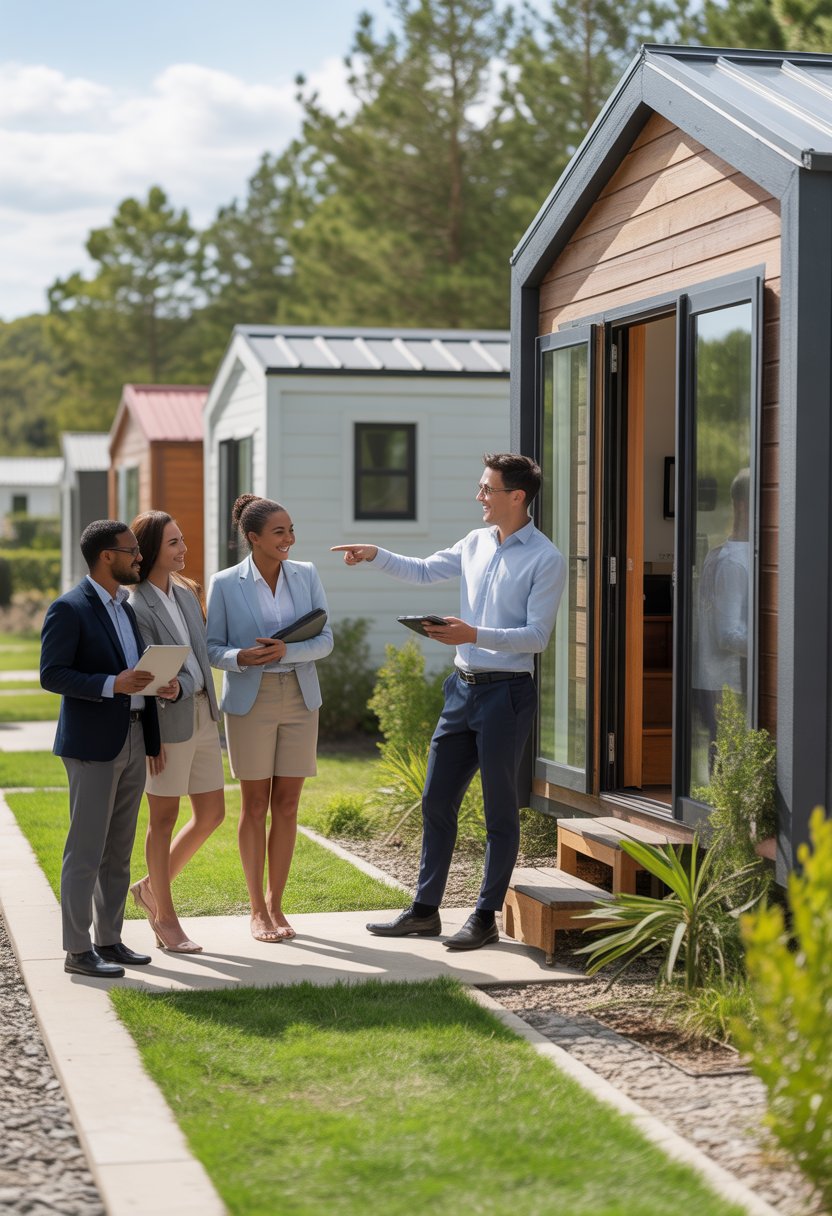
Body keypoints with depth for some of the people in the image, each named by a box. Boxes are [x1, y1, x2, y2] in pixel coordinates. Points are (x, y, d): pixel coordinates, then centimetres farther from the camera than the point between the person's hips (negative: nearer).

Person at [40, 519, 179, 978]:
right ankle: (78, 951, 0)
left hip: (133, 741, 8)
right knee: (85, 851, -5)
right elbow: (52, 675, -15)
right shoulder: (69, 609, -9)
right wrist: (113, 684, -25)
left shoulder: (126, 608, 16)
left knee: (119, 850, 12)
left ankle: (109, 939, 19)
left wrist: (165, 684, 1)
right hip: (92, 745, -8)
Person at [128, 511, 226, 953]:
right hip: (168, 719, -8)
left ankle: (152, 886, 28)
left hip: (203, 715, 8)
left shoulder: (186, 593, 12)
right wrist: (150, 738, -18)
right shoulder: (135, 606, -12)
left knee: (212, 814, 11)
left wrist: (211, 709, 14)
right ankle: (164, 916, 16)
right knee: (164, 818, 4)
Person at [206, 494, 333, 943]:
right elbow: (212, 646, 1)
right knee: (255, 804, 3)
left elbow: (325, 638, 1)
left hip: (300, 699, 3)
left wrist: (287, 651, -17)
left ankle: (276, 905, 15)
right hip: (250, 701, -2)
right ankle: (257, 909, 12)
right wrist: (239, 657, -20)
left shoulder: (306, 575, 4)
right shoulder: (225, 583, -3)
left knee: (286, 804, 5)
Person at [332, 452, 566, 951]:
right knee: (437, 799, 10)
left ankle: (486, 918, 11)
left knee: (500, 808, 2)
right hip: (463, 686, 7)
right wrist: (376, 555, 11)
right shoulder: (476, 543, 10)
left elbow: (537, 635, -16)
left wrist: (475, 634, -25)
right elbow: (424, 570, 24)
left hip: (507, 691, -7)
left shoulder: (545, 560, -11)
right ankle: (425, 910, 19)